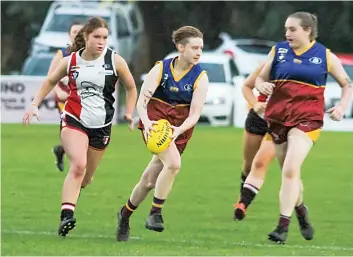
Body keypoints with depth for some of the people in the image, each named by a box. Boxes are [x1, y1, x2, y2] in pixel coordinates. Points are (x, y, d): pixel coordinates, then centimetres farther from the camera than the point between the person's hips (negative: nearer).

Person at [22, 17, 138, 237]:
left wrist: (129, 113, 1)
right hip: (74, 120, -2)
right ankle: (66, 216, -31)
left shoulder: (115, 61, -5)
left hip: (101, 126, 2)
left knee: (85, 178, 9)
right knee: (78, 165, -26)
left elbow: (131, 88, 10)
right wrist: (35, 105, 7)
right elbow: (51, 82, 15)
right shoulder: (71, 61, -2)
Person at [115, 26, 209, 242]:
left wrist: (179, 130, -31)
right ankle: (155, 213, -16)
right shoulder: (161, 68, -9)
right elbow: (142, 100, -15)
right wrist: (146, 121, -35)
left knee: (150, 180, 6)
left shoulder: (200, 77, -7)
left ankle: (125, 214, 31)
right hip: (155, 122, -3)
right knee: (173, 163, -28)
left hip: (180, 129, 3)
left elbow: (194, 114, -11)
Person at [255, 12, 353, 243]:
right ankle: (301, 211, 41)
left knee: (290, 170, -19)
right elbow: (260, 79, 13)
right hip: (278, 117, 4)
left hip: (307, 118, -4)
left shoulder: (324, 56, 1)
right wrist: (262, 85, -10)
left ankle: (283, 226, -18)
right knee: (290, 172, 14)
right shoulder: (279, 51, 7)